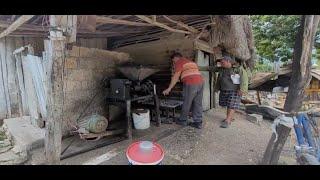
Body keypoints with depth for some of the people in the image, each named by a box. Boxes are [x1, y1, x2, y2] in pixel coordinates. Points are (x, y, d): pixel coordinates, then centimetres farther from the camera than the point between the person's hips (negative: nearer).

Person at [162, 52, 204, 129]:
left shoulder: (179, 62, 3)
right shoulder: (191, 62, 29)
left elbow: (176, 76, -6)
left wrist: (169, 89, -5)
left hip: (191, 84, -8)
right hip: (200, 82, 8)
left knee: (186, 103, 6)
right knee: (198, 104, 12)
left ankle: (183, 120, 21)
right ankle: (198, 122, 18)